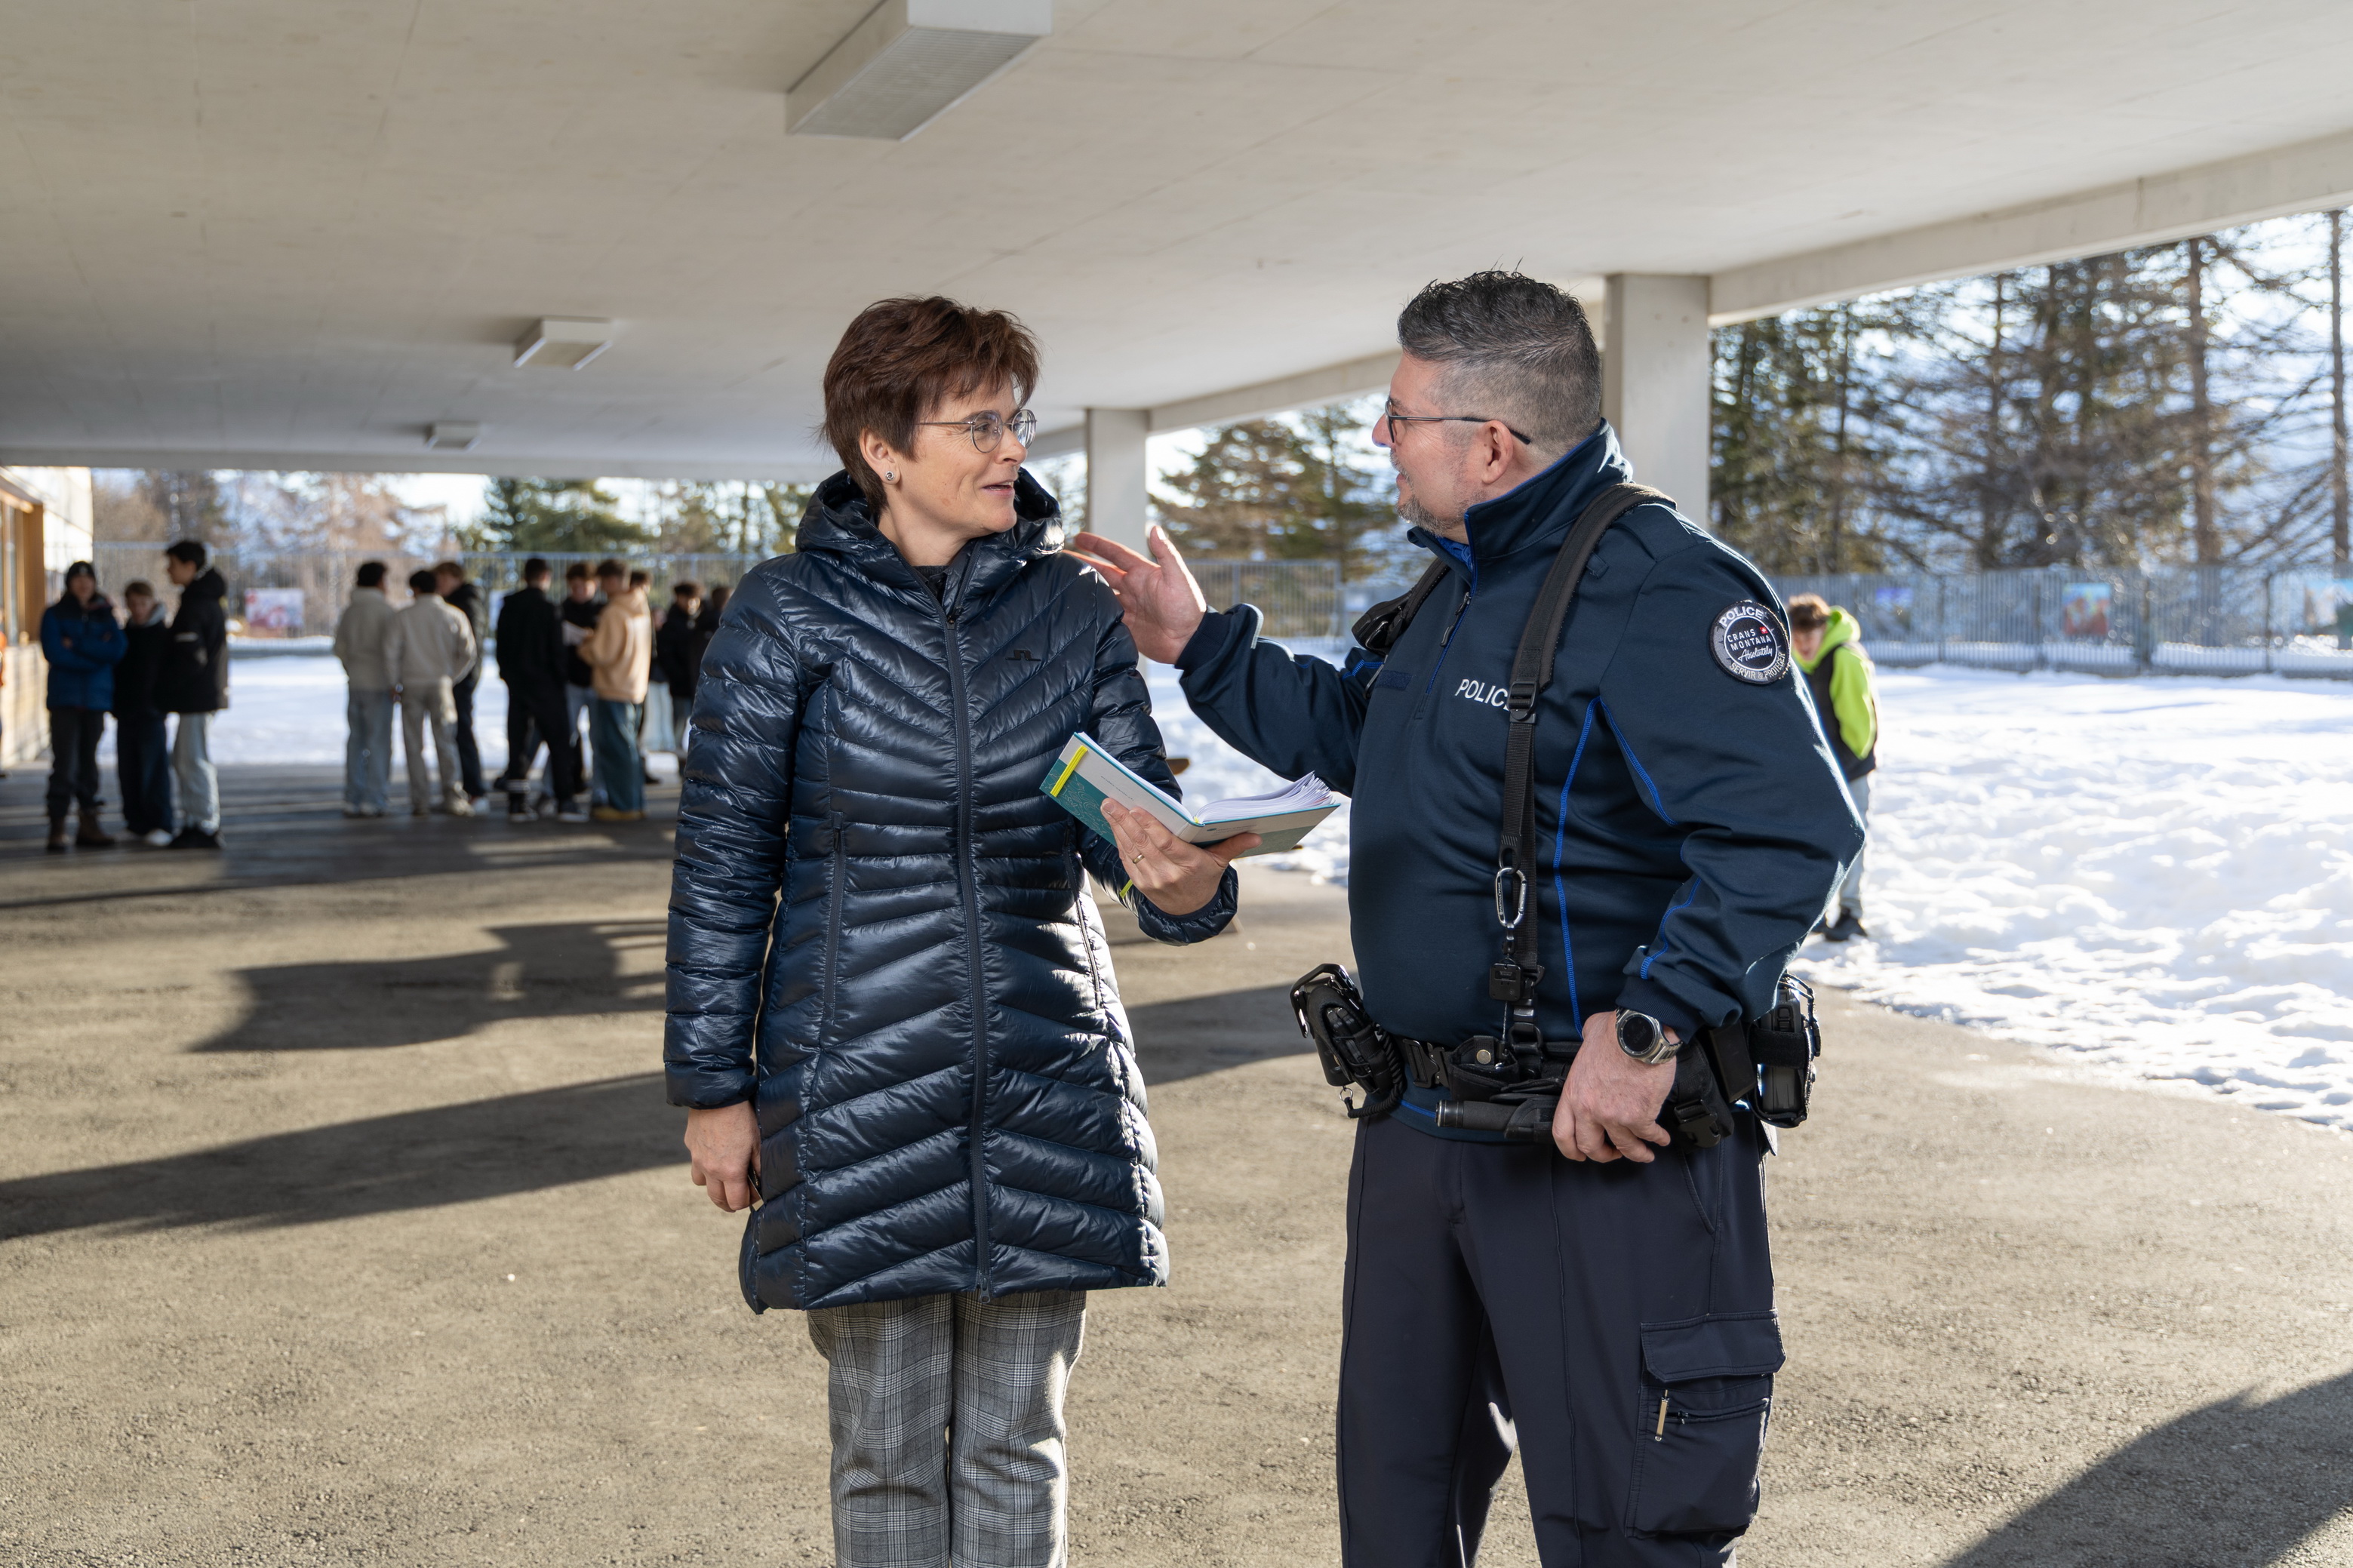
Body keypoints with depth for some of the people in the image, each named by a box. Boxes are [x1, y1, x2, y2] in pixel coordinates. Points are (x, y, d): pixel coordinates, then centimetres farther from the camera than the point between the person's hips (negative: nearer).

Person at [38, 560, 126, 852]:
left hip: (97, 698, 3)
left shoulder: (105, 615, 12)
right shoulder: (55, 614, 5)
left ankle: (89, 825, 10)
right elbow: (54, 653, -9)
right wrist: (95, 657, -8)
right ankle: (57, 828, -10)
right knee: (65, 765, -11)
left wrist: (77, 645, -11)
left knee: (89, 763, 6)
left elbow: (117, 650, -4)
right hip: (65, 697, -3)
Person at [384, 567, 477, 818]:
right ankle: (452, 796, -4)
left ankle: (421, 802, 2)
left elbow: (390, 652, -6)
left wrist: (394, 684, 5)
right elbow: (468, 653, 0)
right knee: (446, 742, 4)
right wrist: (451, 678, 9)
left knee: (414, 746, 4)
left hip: (411, 686, -1)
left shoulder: (401, 616, -2)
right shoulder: (453, 615, 2)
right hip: (441, 685, 1)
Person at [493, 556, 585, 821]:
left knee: (517, 740, 7)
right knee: (558, 739, 0)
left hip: (515, 683, 5)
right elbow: (557, 649, -10)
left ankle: (517, 802, 5)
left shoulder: (508, 606, 6)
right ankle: (565, 801, -5)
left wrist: (507, 673, 17)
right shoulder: (548, 607, -11)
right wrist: (560, 678, 1)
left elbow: (501, 645, 11)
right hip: (543, 683, -5)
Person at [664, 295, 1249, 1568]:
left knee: (1017, 1439, 13)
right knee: (887, 1443, 9)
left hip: (1048, 1085, 3)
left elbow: (1138, 799, -2)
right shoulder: (788, 615, -5)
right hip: (860, 1088, -2)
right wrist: (713, 1086, -2)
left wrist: (1177, 881, -27)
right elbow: (722, 864, -2)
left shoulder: (1070, 608, 2)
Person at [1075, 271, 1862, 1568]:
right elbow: (1342, 730, 29)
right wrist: (1197, 646, 25)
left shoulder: (1659, 588, -19)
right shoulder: (1457, 585, 13)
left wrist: (1648, 1028, -31)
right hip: (1422, 1122, 9)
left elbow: (1790, 832, -27)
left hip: (1601, 1135, -9)